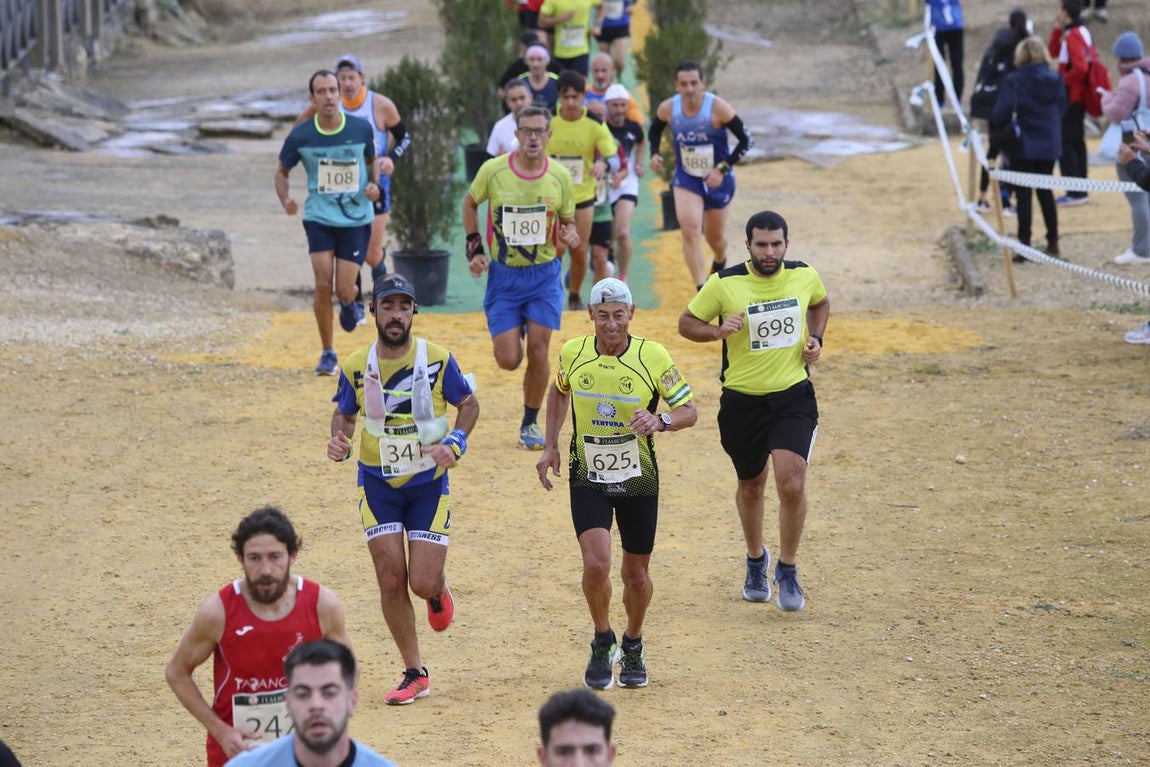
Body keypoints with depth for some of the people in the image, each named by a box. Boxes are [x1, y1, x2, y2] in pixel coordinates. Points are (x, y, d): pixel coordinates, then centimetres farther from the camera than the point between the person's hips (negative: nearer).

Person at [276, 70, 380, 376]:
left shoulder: (361, 129, -6)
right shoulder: (300, 136, -7)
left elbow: (372, 161, 13)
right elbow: (281, 172, 7)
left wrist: (374, 185, -8)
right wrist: (285, 200, -12)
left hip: (357, 218, 0)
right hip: (319, 217, 0)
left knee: (344, 290, -5)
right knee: (323, 284, -11)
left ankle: (351, 304, 36)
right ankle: (327, 354, 7)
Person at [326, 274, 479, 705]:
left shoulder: (438, 360, -10)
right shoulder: (356, 366, -5)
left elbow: (468, 404, 3)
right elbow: (344, 414, 10)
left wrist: (455, 443, -15)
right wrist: (339, 442, -13)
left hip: (429, 484, -1)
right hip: (377, 485, 1)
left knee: (423, 583, -7)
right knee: (391, 581, -5)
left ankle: (438, 592, 34)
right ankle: (415, 674, 10)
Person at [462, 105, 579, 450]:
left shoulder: (560, 177, -6)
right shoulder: (493, 170, -10)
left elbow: (567, 222, 7)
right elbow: (470, 204, 9)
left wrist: (570, 234, -16)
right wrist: (474, 248, 1)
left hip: (544, 275, 0)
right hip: (503, 275, 0)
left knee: (538, 350, -7)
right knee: (508, 360, -5)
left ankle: (531, 422, 12)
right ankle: (515, 334, 34)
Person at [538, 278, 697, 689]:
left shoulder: (654, 357, -13)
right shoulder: (572, 353, -6)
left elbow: (689, 411, -8)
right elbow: (559, 391, 16)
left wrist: (659, 420, -29)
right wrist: (550, 446, 10)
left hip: (638, 480, 0)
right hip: (587, 477, 0)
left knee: (636, 574, 10)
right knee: (596, 564, -18)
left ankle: (633, 646, 38)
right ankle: (602, 642, 8)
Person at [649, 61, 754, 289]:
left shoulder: (718, 108, -22)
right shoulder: (668, 108, -11)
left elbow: (746, 140, -15)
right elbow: (654, 130, 12)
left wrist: (723, 169, -22)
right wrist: (654, 153, -7)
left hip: (717, 180, -1)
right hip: (686, 179, 1)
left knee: (715, 237, 15)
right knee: (690, 231, -20)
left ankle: (720, 262, 53)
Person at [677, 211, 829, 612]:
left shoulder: (804, 276, -3)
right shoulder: (724, 283, -10)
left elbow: (821, 303, 20)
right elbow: (686, 323, 0)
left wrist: (815, 339, 3)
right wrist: (717, 330, -20)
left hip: (793, 396, 0)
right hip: (742, 399, 0)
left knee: (792, 483, -16)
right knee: (750, 486, 15)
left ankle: (787, 571, 3)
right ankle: (755, 560, 43)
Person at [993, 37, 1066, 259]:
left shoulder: (1015, 81, -15)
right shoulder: (1055, 79, 1)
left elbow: (1001, 114, -18)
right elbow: (1062, 109, 8)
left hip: (1024, 147, -5)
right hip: (1049, 144, 5)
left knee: (1024, 195, 1)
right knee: (1045, 191, 17)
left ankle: (1024, 246, -1)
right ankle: (1053, 242, 21)